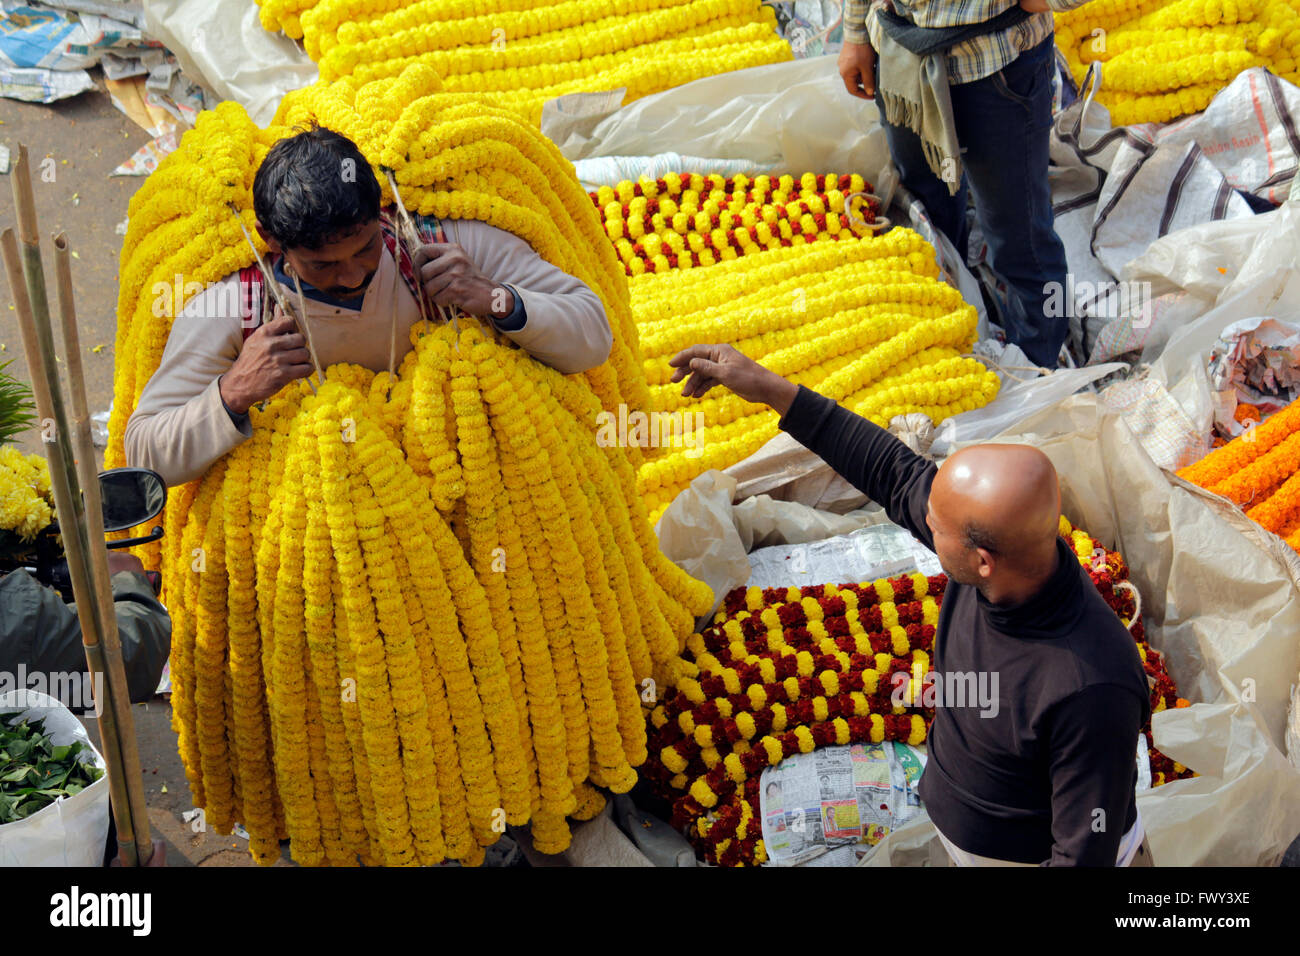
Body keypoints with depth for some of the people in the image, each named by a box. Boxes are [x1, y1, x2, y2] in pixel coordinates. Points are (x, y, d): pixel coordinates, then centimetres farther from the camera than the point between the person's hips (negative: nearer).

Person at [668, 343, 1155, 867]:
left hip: (1039, 860, -7)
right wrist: (771, 388, -7)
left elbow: (1086, 851, -30)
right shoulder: (1005, 546, -22)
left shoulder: (1093, 688, -42)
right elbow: (896, 473, -8)